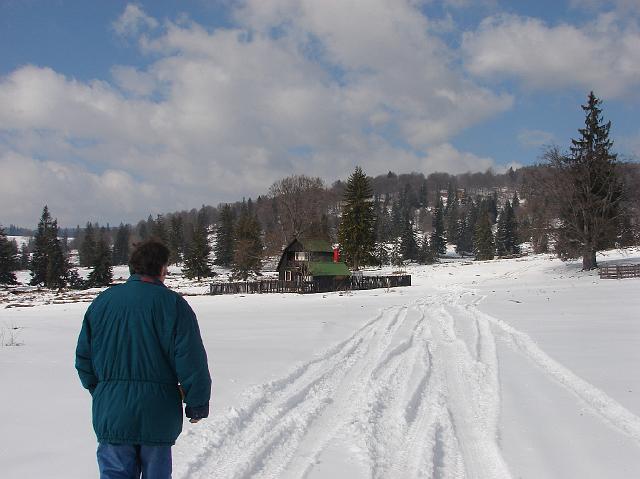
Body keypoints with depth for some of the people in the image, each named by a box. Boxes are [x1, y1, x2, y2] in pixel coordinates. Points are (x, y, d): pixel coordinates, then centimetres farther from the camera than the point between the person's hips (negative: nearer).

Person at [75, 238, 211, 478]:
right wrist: (197, 404, -2)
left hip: (110, 414, 3)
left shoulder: (102, 301, 5)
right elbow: (192, 361, -12)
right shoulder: (172, 304, -8)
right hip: (158, 416, -2)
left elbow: (83, 357, 9)